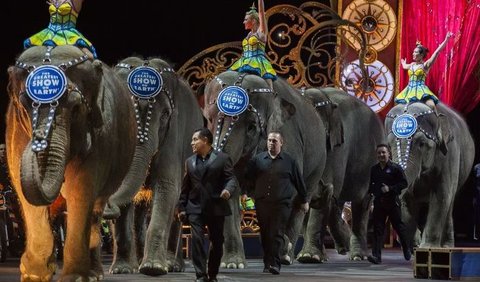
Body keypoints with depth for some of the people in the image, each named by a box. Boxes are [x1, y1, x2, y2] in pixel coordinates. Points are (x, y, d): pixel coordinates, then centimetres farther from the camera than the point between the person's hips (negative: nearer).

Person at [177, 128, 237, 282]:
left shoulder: (222, 158, 0)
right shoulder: (190, 161, 13)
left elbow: (231, 178, -7)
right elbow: (185, 186, 14)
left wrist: (228, 189, -29)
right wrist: (182, 207, 9)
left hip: (216, 207, -2)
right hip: (195, 207, 2)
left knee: (217, 242, 5)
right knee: (196, 240, -13)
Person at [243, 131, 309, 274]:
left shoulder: (289, 161, 6)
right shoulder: (257, 160, 10)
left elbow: (299, 182, 12)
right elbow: (248, 178, 10)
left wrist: (304, 201, 14)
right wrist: (244, 192, -5)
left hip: (282, 204, -2)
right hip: (262, 203, 2)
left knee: (277, 234, -11)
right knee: (265, 235, 6)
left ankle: (275, 264, -14)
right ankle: (267, 263, 15)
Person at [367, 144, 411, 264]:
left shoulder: (395, 168, -4)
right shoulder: (374, 169, 12)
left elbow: (404, 183, -6)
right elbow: (371, 184, 26)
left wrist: (390, 188, -17)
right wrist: (372, 191, 7)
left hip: (392, 201, -3)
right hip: (378, 202, 3)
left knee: (399, 226, 7)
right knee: (377, 228, -6)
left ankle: (407, 249, 29)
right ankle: (376, 256, -11)